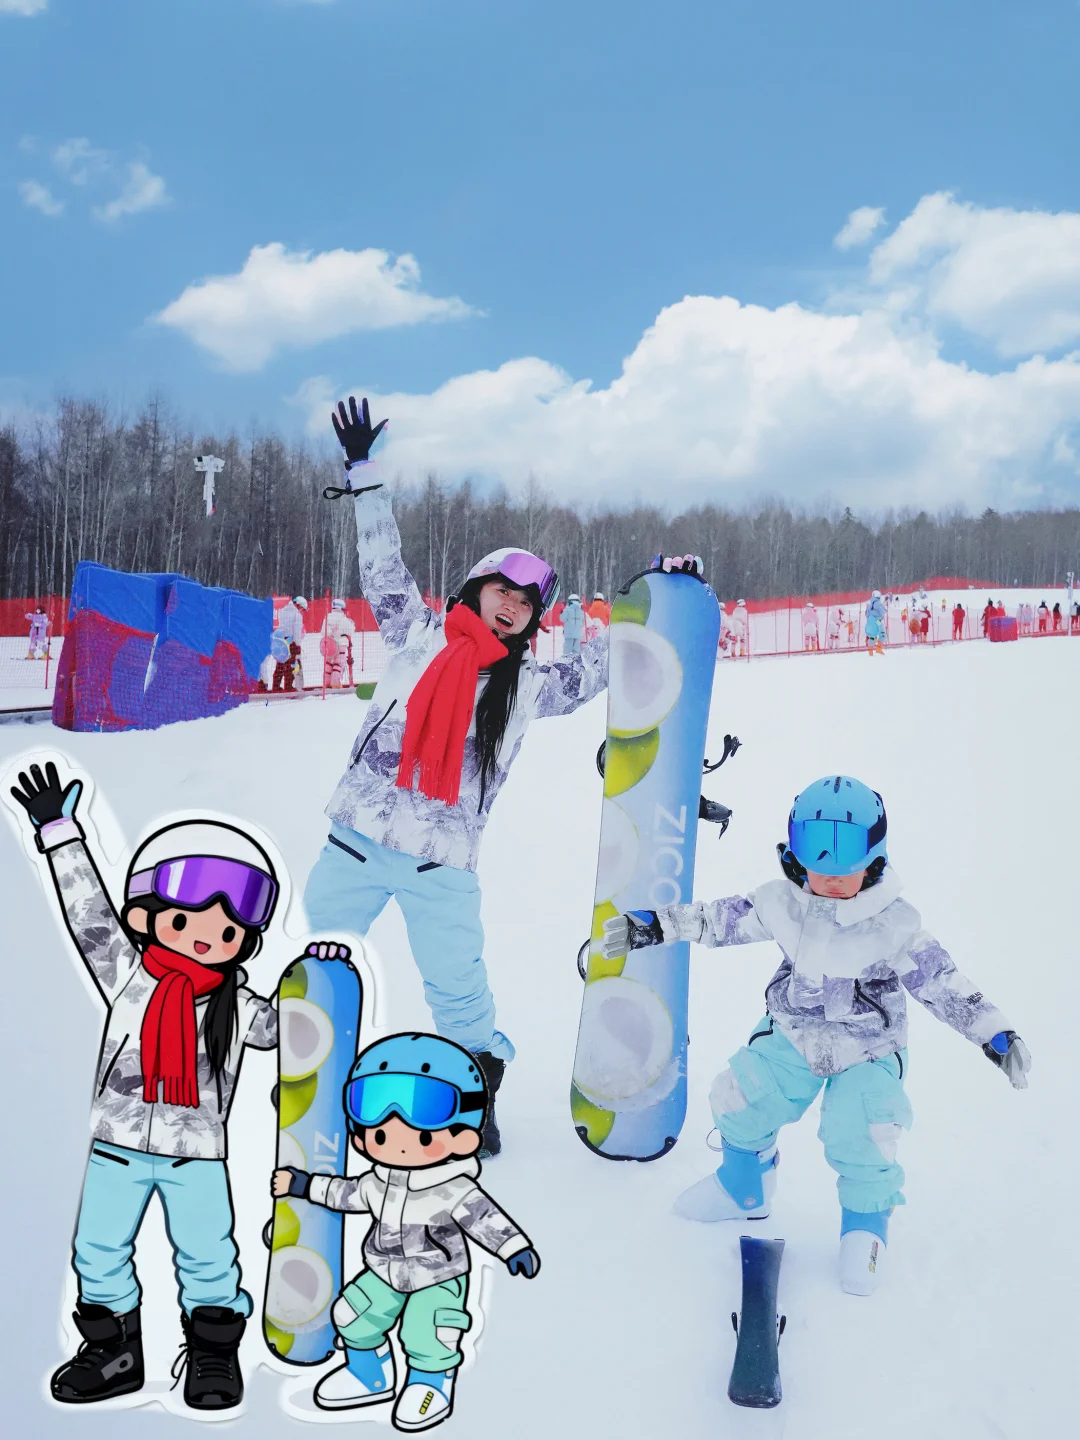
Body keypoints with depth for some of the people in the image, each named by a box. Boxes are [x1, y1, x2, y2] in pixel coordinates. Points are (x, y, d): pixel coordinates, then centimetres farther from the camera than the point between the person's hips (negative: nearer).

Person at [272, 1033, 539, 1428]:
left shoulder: (456, 1190, -27)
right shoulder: (377, 1183, -9)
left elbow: (484, 1217, -31)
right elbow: (347, 1194, 9)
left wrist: (515, 1248, -45)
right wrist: (303, 1184, 13)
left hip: (438, 1281, -6)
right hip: (382, 1275, 6)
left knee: (426, 1339, -7)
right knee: (355, 1321, 14)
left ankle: (429, 1388, 24)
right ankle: (370, 1375, 40)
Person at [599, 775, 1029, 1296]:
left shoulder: (893, 923, -18)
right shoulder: (782, 903, -11)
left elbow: (939, 979, -9)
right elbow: (721, 919, -1)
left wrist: (993, 1032, -11)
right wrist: (654, 925, -3)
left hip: (868, 1051, -3)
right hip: (792, 1037, 3)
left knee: (861, 1137, -21)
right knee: (740, 1099, -7)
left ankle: (866, 1220, 13)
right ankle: (745, 1185, 26)